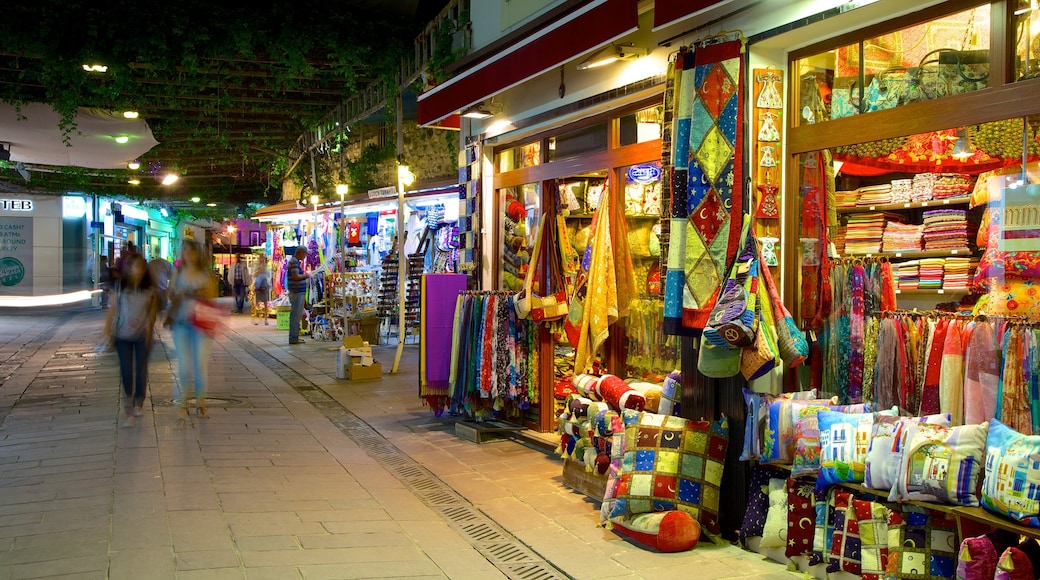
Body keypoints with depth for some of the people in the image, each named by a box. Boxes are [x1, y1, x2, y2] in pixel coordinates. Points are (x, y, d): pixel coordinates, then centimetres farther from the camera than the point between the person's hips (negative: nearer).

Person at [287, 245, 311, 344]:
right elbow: (295, 276, -23)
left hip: (298, 292, 11)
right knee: (295, 315, -6)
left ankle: (295, 337, 21)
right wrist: (306, 275, -9)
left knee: (297, 315, 15)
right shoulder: (294, 262, -15)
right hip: (297, 292, -11)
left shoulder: (296, 261, 17)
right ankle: (293, 338, -3)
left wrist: (304, 276, 12)